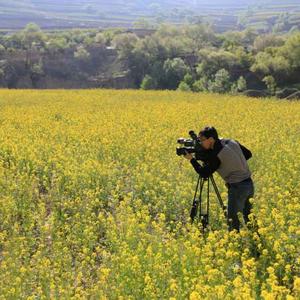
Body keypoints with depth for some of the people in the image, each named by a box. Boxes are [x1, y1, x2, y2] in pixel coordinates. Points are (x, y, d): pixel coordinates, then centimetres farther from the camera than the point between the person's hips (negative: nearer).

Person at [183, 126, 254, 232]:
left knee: (232, 218, 3)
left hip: (237, 187, -8)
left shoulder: (215, 155, -18)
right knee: (248, 215, 22)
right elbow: (248, 154, 13)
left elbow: (204, 174, -11)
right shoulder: (232, 142, 4)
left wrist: (192, 159, -3)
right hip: (249, 183, 8)